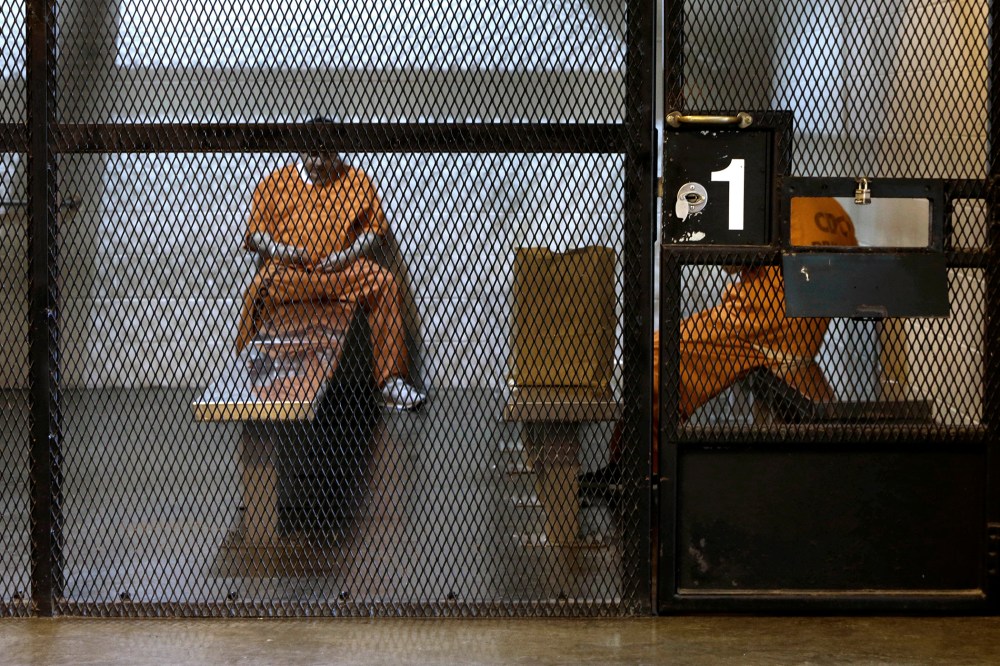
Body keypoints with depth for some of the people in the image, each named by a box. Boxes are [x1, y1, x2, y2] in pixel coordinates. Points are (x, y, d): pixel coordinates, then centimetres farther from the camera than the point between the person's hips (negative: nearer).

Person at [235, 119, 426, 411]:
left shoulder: (356, 181, 12)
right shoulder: (275, 183, 10)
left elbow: (374, 227, 12)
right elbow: (256, 231, 11)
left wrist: (349, 254, -7)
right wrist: (276, 249, -11)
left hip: (340, 270, 1)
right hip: (288, 271, -1)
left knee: (384, 282, -27)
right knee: (259, 288, -35)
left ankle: (391, 380, -24)